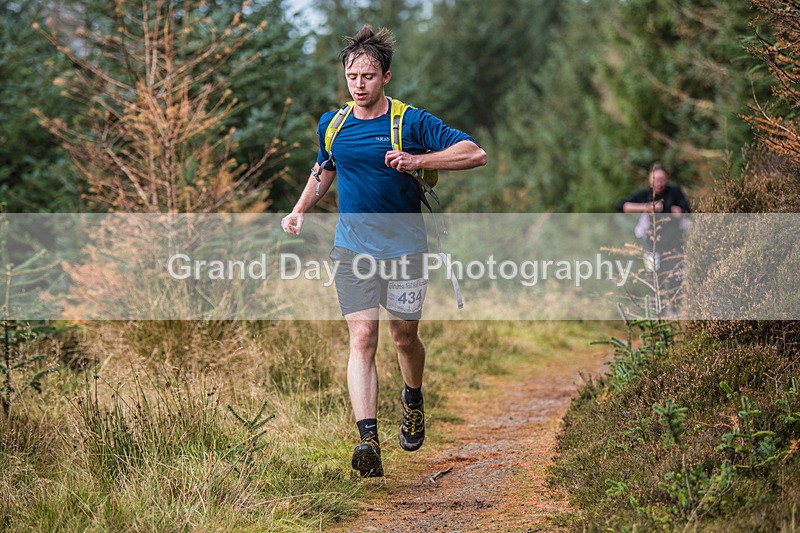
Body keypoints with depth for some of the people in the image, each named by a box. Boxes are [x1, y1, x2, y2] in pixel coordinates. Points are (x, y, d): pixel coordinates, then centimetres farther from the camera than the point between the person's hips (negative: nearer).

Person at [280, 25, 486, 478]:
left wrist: (417, 160, -21)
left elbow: (475, 154, -11)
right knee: (362, 338, -12)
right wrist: (300, 211, 11)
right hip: (353, 249, 2)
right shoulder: (331, 125, 6)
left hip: (405, 248, -2)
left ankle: (414, 399, 42)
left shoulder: (412, 122, -7)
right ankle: (369, 440, -21)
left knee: (404, 337, 9)